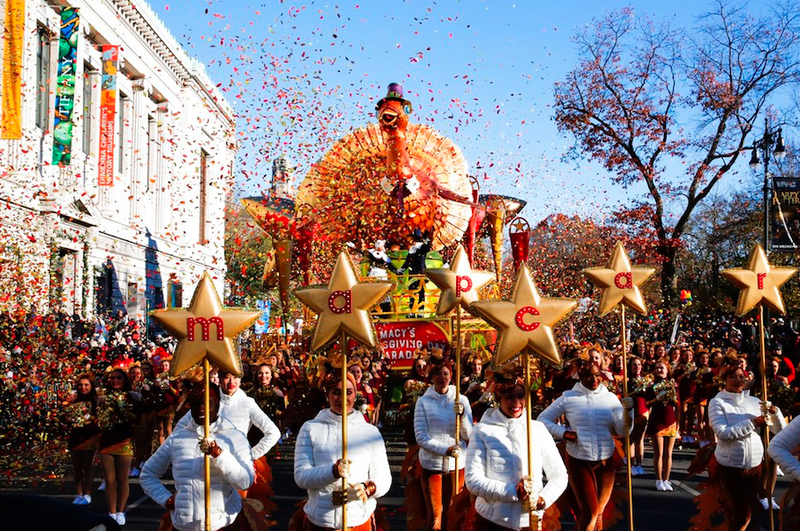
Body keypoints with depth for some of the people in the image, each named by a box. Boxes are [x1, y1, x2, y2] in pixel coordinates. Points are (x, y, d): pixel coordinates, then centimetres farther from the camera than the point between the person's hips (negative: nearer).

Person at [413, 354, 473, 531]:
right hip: (432, 464, -2)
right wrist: (445, 449, -23)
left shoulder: (462, 400, 1)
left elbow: (469, 435, -3)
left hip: (457, 464, 2)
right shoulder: (423, 402, -4)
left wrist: (462, 415, -21)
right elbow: (421, 437, -10)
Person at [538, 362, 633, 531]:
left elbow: (622, 431, -1)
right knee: (589, 512, -10)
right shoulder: (568, 398, -4)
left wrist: (628, 411, -18)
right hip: (579, 461, -3)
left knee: (598, 512, 17)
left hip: (605, 462, 3)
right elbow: (543, 419, 2)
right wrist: (563, 432, -12)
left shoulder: (610, 398, 1)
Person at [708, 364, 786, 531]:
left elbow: (779, 429, 6)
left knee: (749, 509, 17)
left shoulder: (754, 401, 4)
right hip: (730, 466, -5)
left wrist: (774, 411, -14)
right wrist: (752, 423, -22)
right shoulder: (717, 402, -7)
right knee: (743, 515, -1)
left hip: (755, 464, 5)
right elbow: (722, 433, -21)